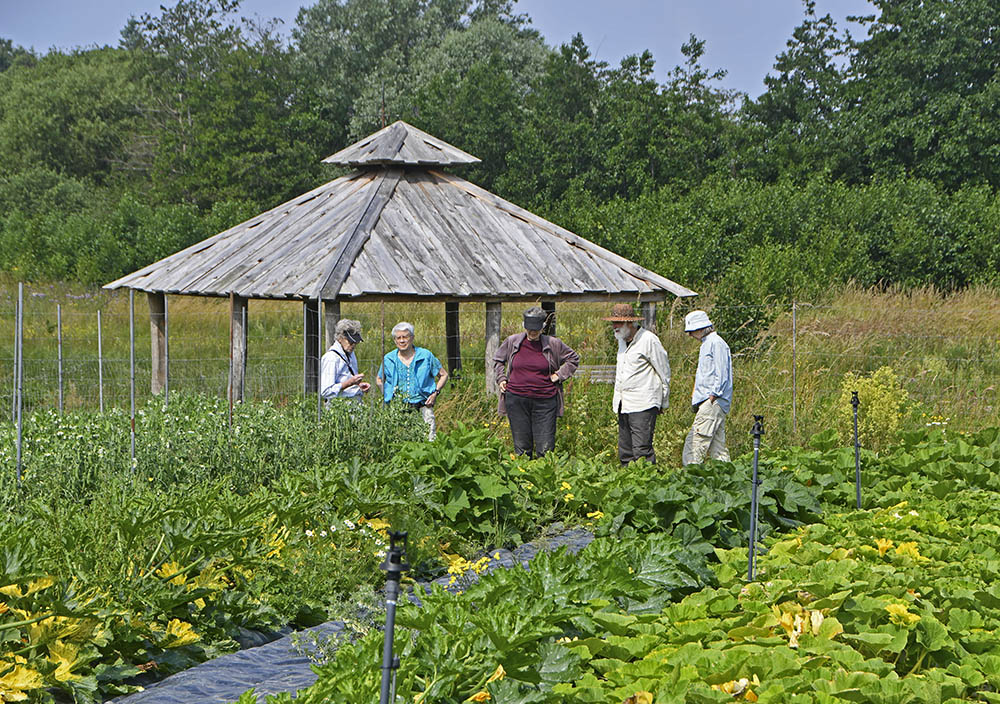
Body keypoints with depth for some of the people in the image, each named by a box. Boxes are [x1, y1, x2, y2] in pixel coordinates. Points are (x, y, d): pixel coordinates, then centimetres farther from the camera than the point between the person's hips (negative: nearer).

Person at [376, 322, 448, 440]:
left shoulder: (426, 356, 5)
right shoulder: (388, 359, 8)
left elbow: (443, 375, 15)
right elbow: (379, 379, 25)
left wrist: (435, 393, 2)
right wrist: (385, 394, 8)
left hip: (422, 405, -1)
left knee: (430, 439, -12)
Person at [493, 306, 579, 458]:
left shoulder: (554, 344, 3)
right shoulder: (512, 342, 6)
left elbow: (573, 358, 17)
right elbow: (498, 360, 23)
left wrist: (560, 375, 6)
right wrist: (501, 379, 10)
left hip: (545, 400, -1)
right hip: (516, 399, 1)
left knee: (545, 448, -4)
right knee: (521, 446, 5)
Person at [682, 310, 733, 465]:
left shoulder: (716, 343, -8)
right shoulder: (706, 344, 23)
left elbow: (721, 374, -15)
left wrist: (712, 396, -17)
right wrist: (696, 393, 17)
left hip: (713, 402, -10)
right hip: (706, 402, 10)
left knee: (694, 443, -14)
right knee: (717, 445, 6)